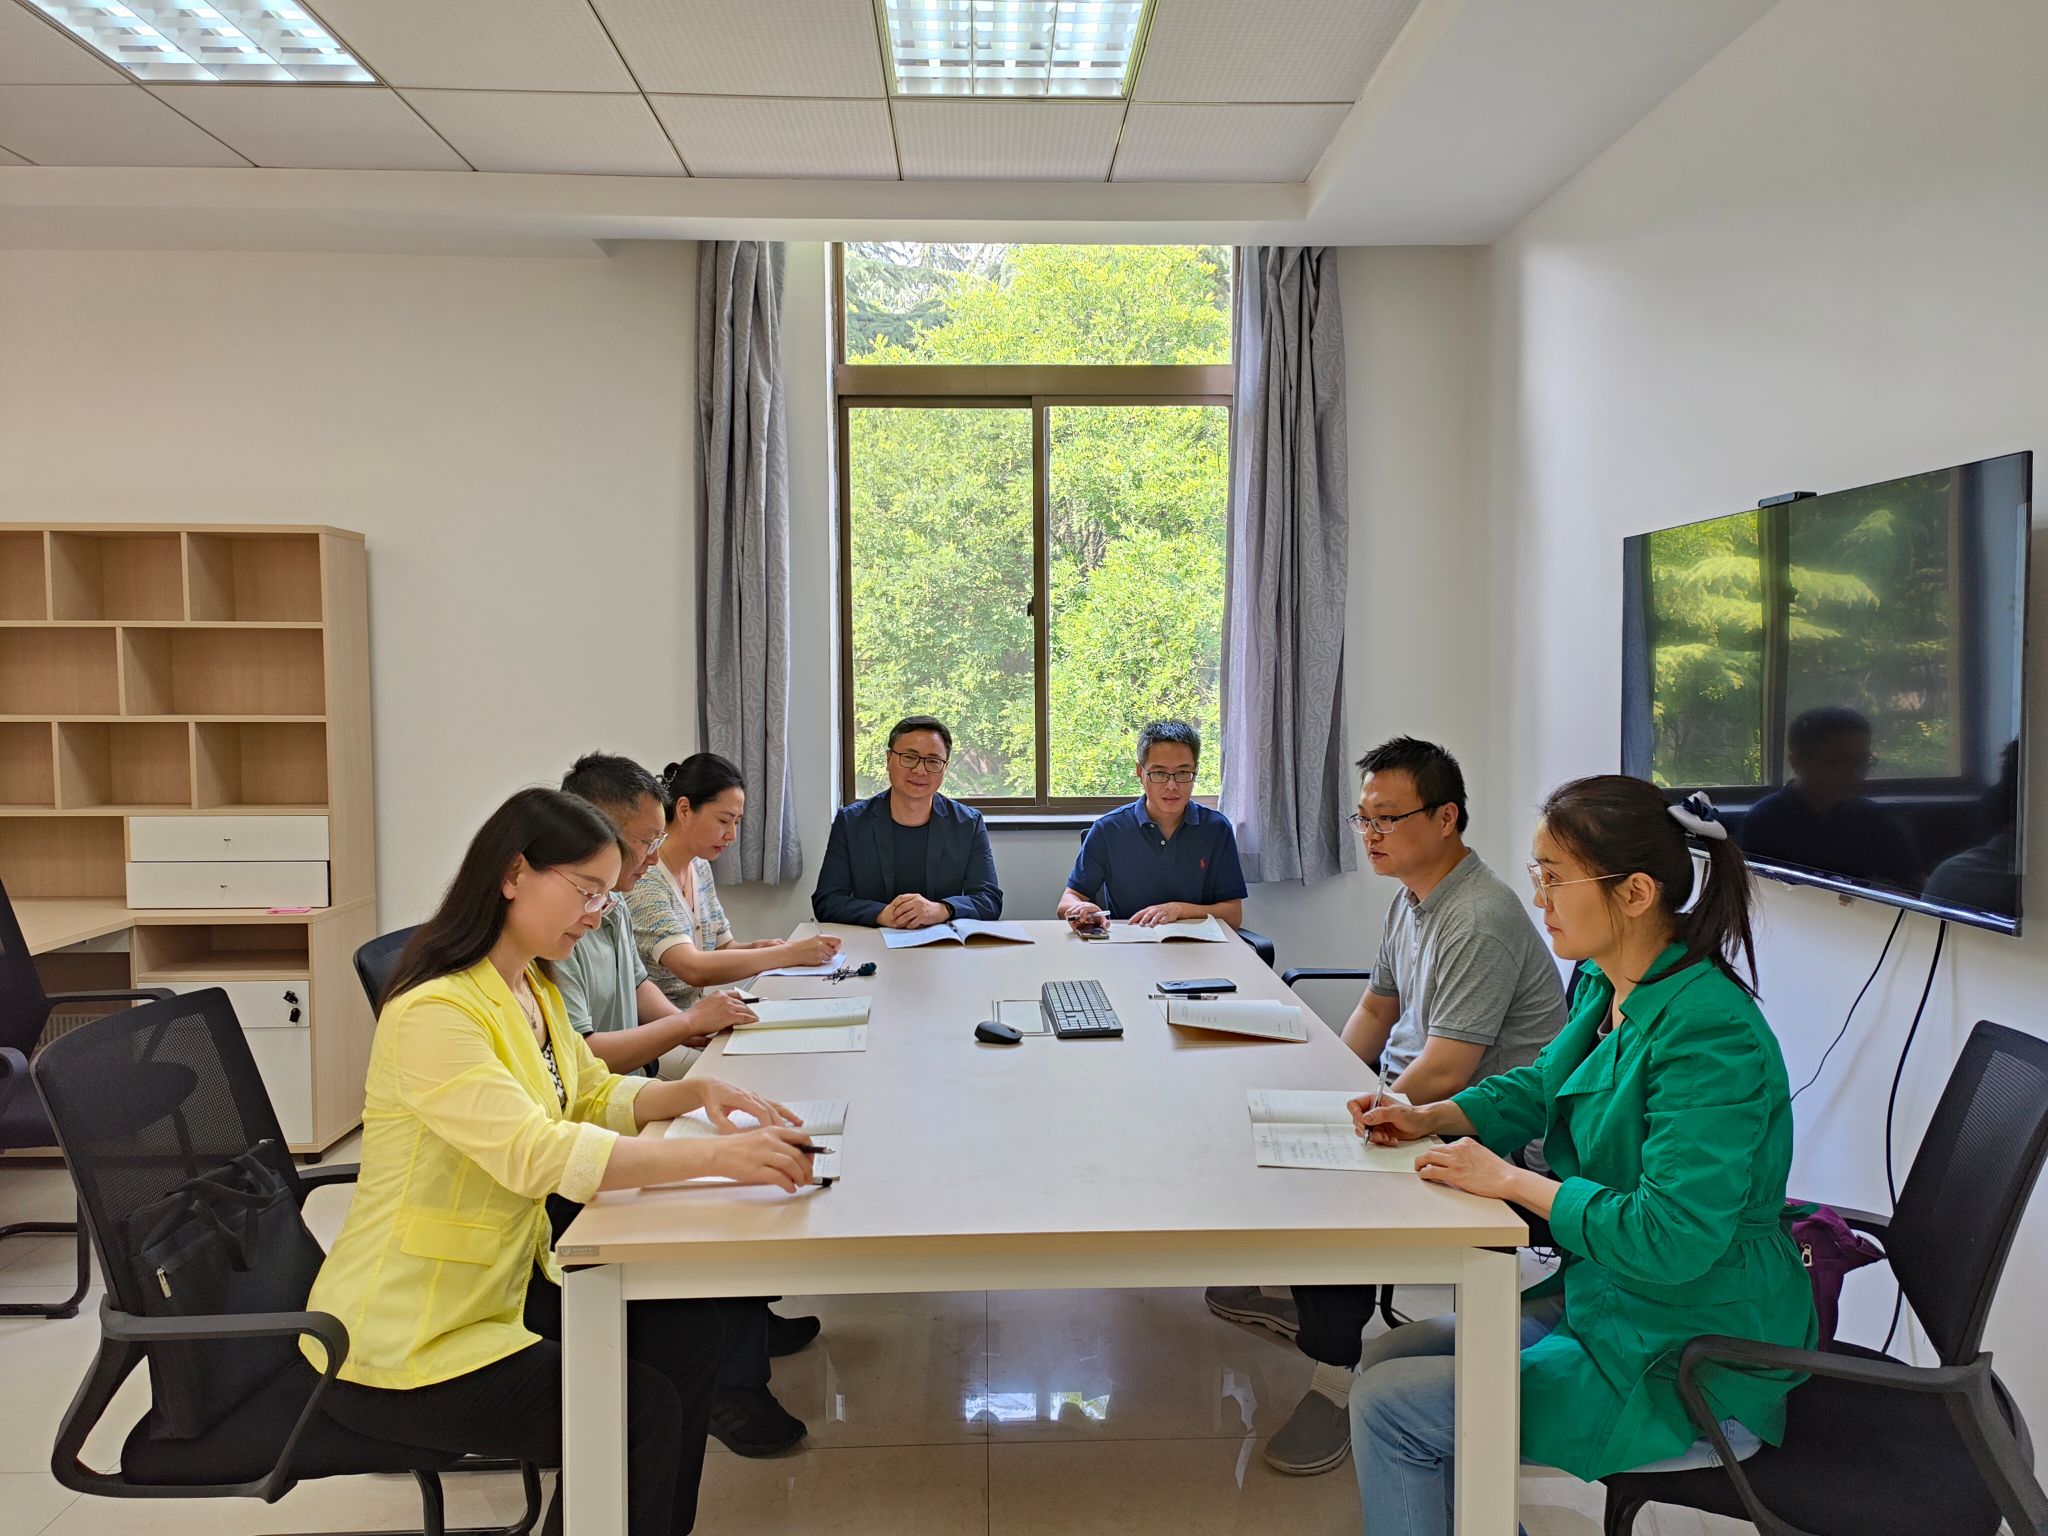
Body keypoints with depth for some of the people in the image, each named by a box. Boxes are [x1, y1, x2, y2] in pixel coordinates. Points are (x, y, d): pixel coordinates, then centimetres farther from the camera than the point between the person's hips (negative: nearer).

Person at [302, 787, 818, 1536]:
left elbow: (595, 1096, 16)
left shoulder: (532, 989, 5)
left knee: (688, 1332, -3)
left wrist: (693, 1091, -4)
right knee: (640, 1412, -16)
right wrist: (716, 1156, -37)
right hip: (402, 1341, -9)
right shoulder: (435, 1012, -24)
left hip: (504, 1285, 9)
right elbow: (536, 1155, -34)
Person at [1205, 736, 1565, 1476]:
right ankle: (1293, 1288, 28)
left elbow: (1445, 1071, -26)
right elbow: (1378, 1006, 19)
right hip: (1407, 1095, 11)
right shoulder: (1411, 899, 9)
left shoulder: (1480, 922, -24)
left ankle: (1336, 1380, -13)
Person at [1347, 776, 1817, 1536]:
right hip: (1604, 1298, 9)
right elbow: (1545, 1085, 18)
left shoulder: (1708, 1033, -28)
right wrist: (1428, 1117, 2)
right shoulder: (1603, 987, 0)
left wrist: (1512, 1181, -23)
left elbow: (1672, 1238, -32)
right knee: (1384, 1361, 10)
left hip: (1686, 1369, -9)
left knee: (1389, 1411, -9)